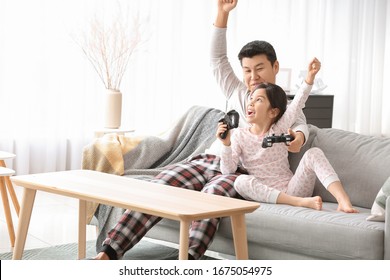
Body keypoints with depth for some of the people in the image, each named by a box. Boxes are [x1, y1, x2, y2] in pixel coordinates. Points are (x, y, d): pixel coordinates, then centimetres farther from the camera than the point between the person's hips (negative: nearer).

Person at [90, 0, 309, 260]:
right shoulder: (240, 95, 23)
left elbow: (301, 126, -8)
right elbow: (218, 59, 21)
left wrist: (298, 136, -34)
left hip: (239, 172, -4)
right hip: (207, 161, 4)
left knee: (212, 194, -38)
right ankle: (110, 252, -29)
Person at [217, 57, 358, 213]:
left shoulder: (278, 130, 4)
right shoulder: (239, 135, 3)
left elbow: (296, 104, -13)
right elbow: (227, 170, -5)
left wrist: (310, 77, -28)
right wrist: (226, 145, -22)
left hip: (291, 191, 1)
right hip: (264, 195, 0)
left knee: (314, 153, -19)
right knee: (241, 181, -31)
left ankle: (343, 200, -38)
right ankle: (301, 202, -39)